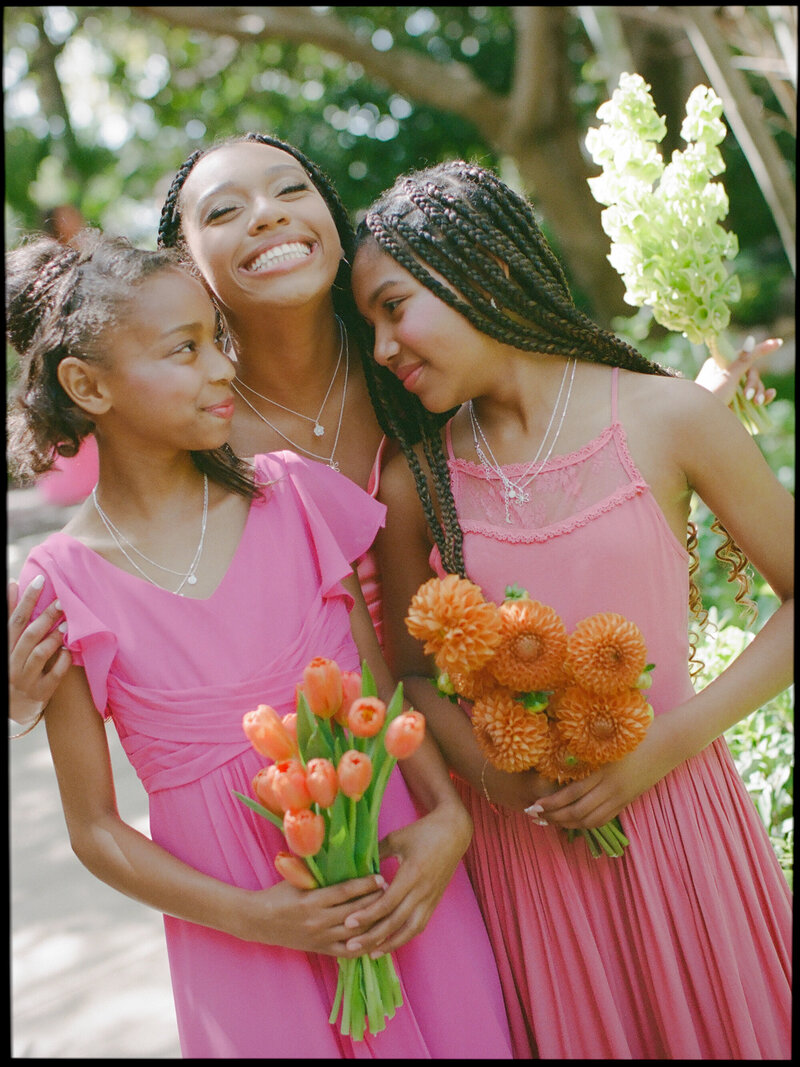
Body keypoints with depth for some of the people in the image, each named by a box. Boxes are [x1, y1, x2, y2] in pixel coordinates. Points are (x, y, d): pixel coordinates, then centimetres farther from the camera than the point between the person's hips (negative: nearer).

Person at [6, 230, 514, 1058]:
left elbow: (381, 682, 4)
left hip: (399, 882, 2)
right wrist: (254, 917, -12)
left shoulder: (293, 495, -2)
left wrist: (448, 816, -12)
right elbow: (95, 828, -2)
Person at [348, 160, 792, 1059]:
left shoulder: (666, 419, -8)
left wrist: (671, 741, -13)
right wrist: (490, 768, -13)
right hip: (523, 839, 1)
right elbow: (413, 671, 7)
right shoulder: (412, 485, -3)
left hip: (670, 809, -1)